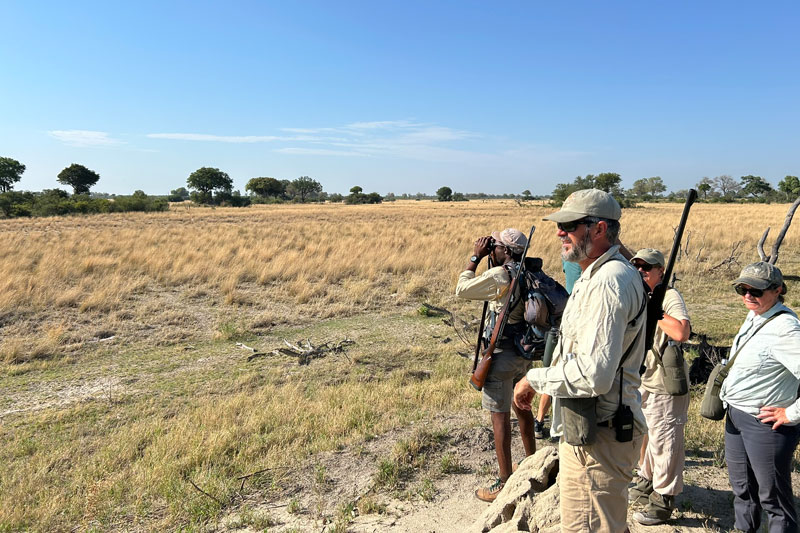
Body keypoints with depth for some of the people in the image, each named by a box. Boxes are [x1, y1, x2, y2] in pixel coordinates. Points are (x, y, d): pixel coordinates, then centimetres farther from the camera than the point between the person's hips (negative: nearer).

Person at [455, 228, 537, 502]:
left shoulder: (499, 275, -20)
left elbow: (462, 289, -11)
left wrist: (476, 257, -5)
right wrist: (490, 259, 10)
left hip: (502, 355, -8)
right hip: (524, 353, 8)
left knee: (500, 416, 1)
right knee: (522, 407, 22)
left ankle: (505, 482, 9)